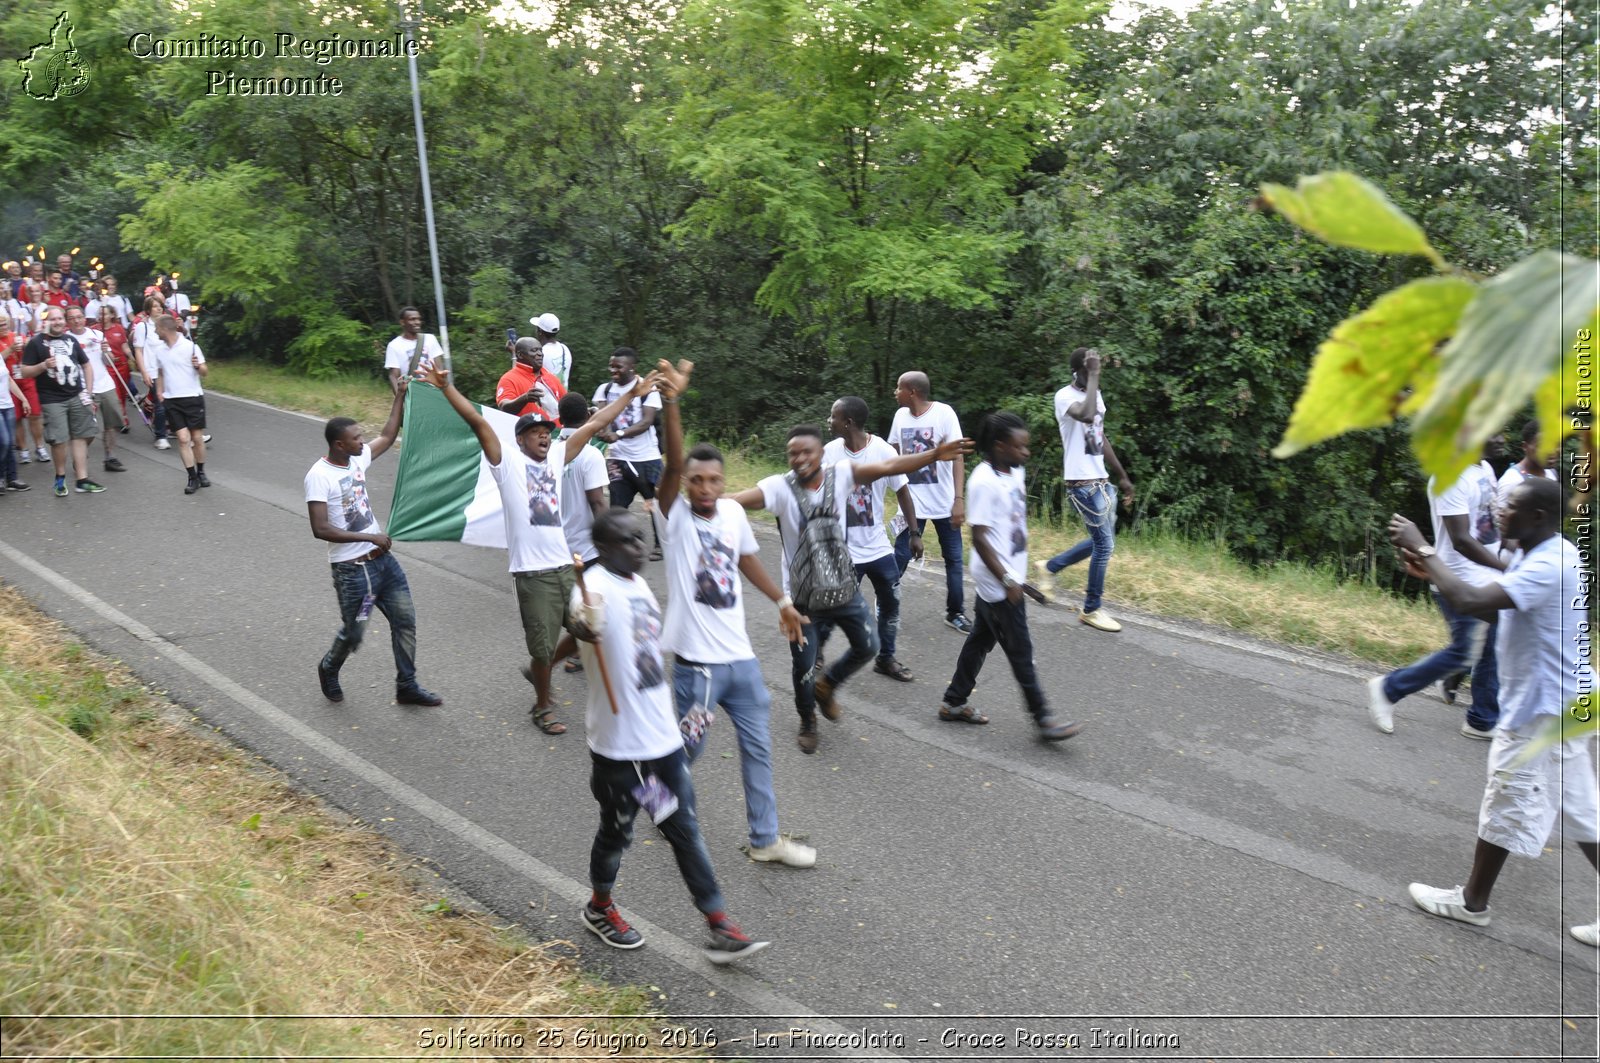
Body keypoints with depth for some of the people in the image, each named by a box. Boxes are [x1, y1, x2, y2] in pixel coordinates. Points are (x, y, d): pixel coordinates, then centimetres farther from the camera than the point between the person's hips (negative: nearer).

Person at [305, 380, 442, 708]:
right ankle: (329, 669, 39)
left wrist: (400, 396, 16)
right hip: (351, 569, -7)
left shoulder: (358, 459, 3)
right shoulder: (319, 476, -18)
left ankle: (407, 686, 19)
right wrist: (369, 536, -23)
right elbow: (320, 529, -23)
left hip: (383, 559, 7)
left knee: (405, 620, 7)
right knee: (353, 633, 7)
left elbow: (388, 437, 20)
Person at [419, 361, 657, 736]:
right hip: (532, 573, -6)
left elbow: (593, 426, 14)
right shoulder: (508, 462, -1)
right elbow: (478, 423, -12)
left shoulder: (556, 458, 13)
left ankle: (538, 669, 39)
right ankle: (542, 707, 26)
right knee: (543, 646, 3)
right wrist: (446, 387, -22)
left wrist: (630, 395, 17)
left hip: (565, 566, 6)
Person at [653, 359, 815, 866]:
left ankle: (766, 839, 25)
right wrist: (670, 400, -45)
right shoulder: (675, 517, -13)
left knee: (757, 747, 11)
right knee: (689, 747, 11)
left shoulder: (734, 513, 2)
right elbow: (673, 463, -30)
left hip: (741, 657, 5)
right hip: (696, 662, -5)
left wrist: (783, 602, 26)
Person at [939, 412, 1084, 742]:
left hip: (1010, 578, 9)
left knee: (981, 640, 17)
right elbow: (979, 538, -22)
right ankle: (1043, 718, 12)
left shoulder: (1015, 473, 5)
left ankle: (954, 702, 30)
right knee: (1021, 651, 1)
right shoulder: (984, 483, -21)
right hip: (998, 583, -9)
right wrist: (1007, 581, -22)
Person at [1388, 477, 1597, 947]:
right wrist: (1433, 573, 2)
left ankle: (1472, 901, 20)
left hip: (1543, 709, -10)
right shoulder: (1539, 557, 8)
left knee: (1505, 805, 4)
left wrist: (1423, 550, -25)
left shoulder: (1550, 566, -26)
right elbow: (1492, 606, 16)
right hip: (1556, 703, 10)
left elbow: (1470, 602, -36)